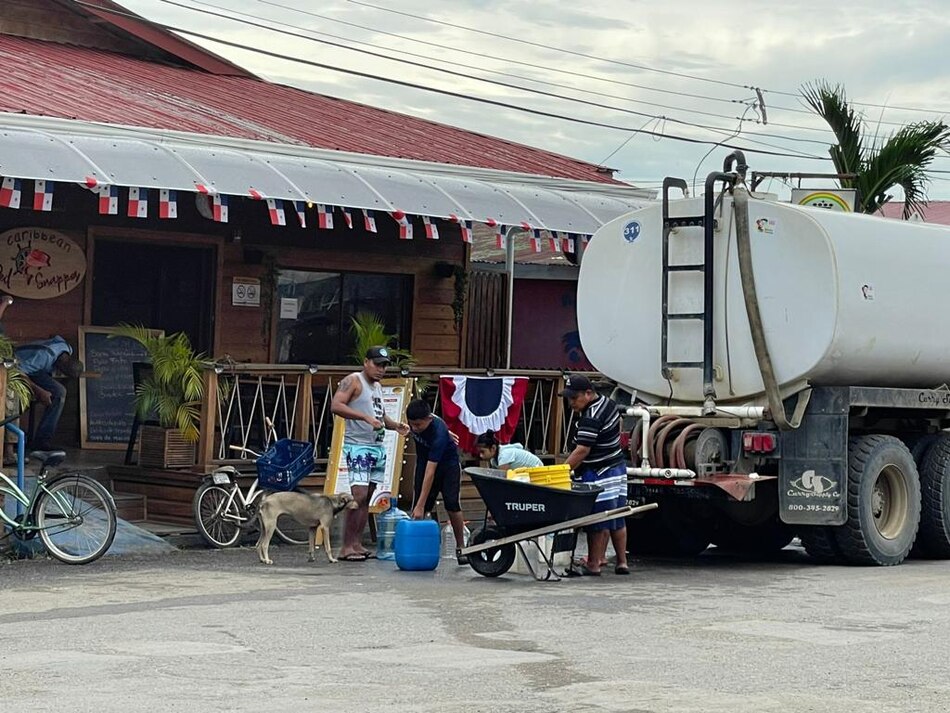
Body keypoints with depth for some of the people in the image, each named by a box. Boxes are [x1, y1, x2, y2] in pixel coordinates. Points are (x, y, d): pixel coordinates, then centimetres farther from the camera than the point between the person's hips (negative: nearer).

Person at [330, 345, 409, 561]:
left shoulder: (377, 386, 20)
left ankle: (357, 544, 10)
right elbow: (336, 406, -19)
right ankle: (346, 547, -13)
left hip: (377, 446, 9)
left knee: (367, 498, 7)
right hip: (358, 446, -9)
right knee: (358, 495, -15)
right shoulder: (353, 381, -6)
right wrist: (365, 417, -25)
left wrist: (395, 426, 12)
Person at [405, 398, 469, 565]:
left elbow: (430, 472, -40)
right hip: (424, 460, 6)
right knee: (416, 506, -6)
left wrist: (421, 505, -42)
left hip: (447, 463, -5)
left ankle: (461, 548, -5)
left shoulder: (438, 433, -39)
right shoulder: (413, 420, -21)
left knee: (452, 504, -16)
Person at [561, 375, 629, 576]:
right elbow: (617, 427, 24)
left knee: (597, 523, -3)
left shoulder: (591, 418, -23)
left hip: (599, 475, -10)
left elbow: (582, 451, -28)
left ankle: (593, 565, 2)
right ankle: (622, 562, 19)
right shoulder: (607, 403, 8)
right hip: (617, 469, 10)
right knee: (617, 520, 14)